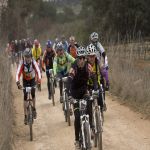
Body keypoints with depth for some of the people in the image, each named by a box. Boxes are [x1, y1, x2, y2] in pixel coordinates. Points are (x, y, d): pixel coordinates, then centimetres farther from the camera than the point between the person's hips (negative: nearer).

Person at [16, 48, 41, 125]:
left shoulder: (33, 62, -25)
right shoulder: (22, 63, -26)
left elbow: (37, 70, -37)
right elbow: (18, 73, -34)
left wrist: (39, 78, -56)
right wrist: (17, 82, -51)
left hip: (32, 79, 0)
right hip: (25, 80, 0)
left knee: (33, 94, -9)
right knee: (25, 97, -4)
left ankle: (34, 109, 18)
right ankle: (25, 116, -1)